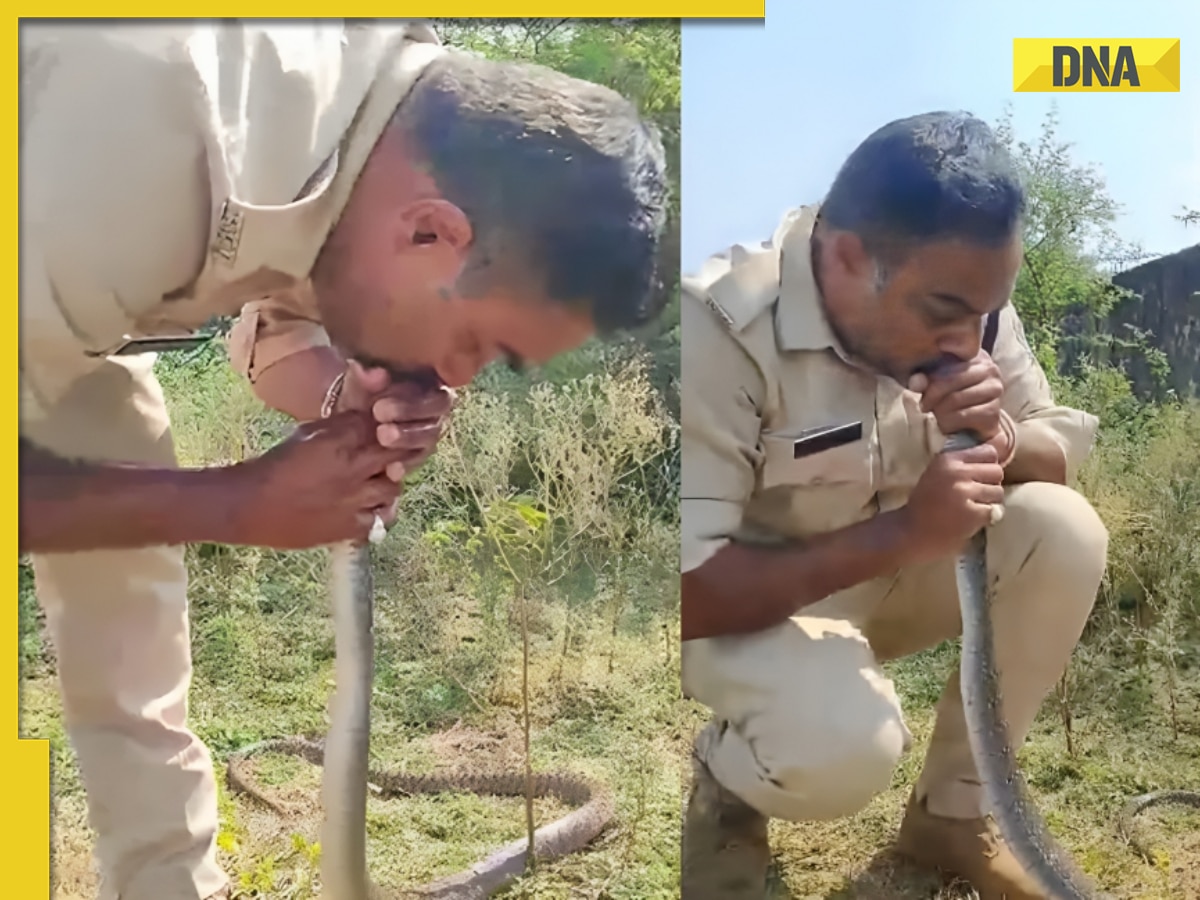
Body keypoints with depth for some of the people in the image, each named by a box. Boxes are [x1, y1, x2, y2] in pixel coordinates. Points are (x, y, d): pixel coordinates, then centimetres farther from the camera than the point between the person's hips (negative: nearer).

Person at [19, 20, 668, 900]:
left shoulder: (393, 92, -18)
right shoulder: (141, 139, -42)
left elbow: (284, 330, -2)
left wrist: (348, 402, -22)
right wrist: (241, 504, -29)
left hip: (55, 265, 6)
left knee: (131, 578, 5)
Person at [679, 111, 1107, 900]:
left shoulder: (965, 297, -11)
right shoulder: (719, 331, -31)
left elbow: (1068, 445, -2)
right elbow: (690, 590, -31)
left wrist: (1002, 441, -26)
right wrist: (901, 533, -37)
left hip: (893, 573, 6)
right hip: (746, 604, -6)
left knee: (1066, 533, -17)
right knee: (846, 744, -34)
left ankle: (952, 809, 1)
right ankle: (723, 786, 4)